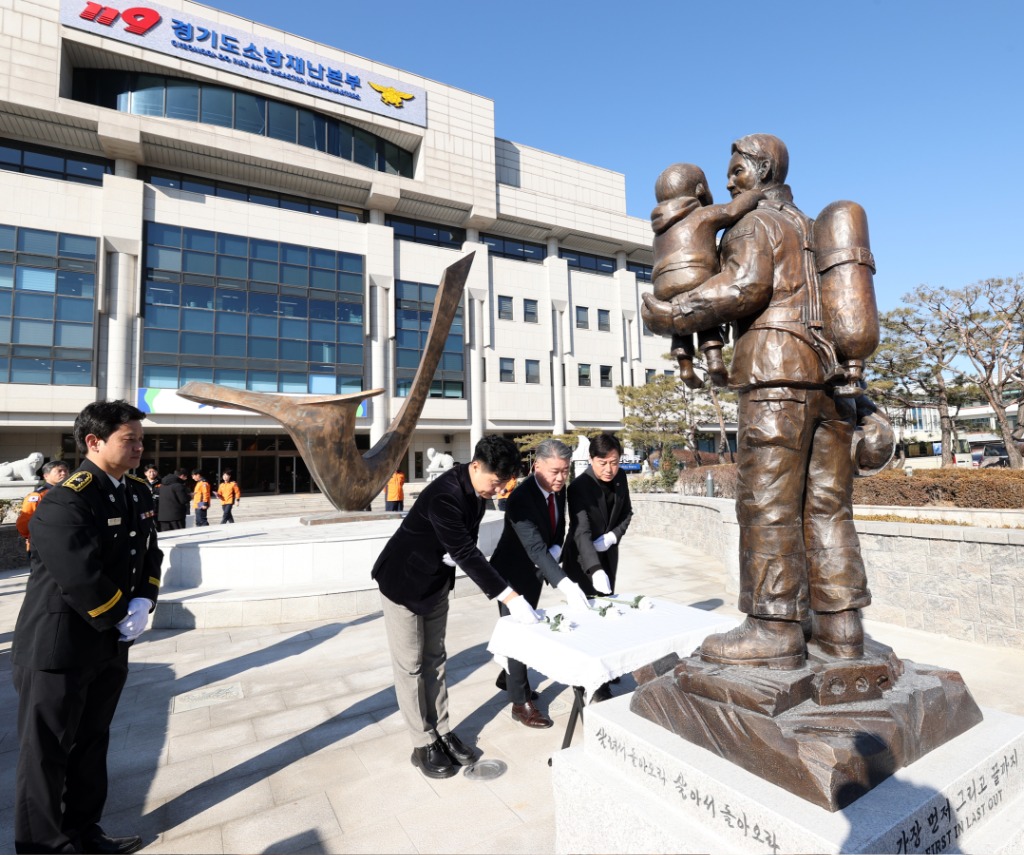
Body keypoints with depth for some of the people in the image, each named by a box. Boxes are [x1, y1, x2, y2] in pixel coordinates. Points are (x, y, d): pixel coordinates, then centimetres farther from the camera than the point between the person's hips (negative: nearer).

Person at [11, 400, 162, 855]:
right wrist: (121, 620, -14)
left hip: (109, 645, 8)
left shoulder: (139, 493, 3)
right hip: (59, 646, -8)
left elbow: (149, 555, 8)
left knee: (91, 744, 21)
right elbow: (81, 579, -27)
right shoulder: (66, 500, -22)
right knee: (47, 753, 10)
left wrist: (143, 604, -7)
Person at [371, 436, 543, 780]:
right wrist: (511, 598, -37)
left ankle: (442, 732, 28)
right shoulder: (445, 494, -34)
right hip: (404, 581, -7)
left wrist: (455, 554, -21)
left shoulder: (476, 487, -9)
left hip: (437, 580, 7)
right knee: (410, 665, 5)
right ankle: (423, 744, 19)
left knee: (434, 659, 16)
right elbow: (466, 553, -36)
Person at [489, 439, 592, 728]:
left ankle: (507, 678, 44)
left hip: (536, 571, 8)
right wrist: (566, 585, -51)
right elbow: (536, 549, -42)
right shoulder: (521, 498, -34)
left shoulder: (558, 490, -10)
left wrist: (555, 550, -15)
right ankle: (520, 703, 20)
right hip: (513, 572, -7)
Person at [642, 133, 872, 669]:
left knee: (767, 499, -9)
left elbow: (744, 286, -14)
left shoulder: (754, 223, 4)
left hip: (776, 369, -8)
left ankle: (774, 630, -8)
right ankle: (839, 624, 9)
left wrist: (673, 314, -9)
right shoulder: (814, 230, 29)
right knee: (826, 501, 6)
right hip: (830, 372, 9)